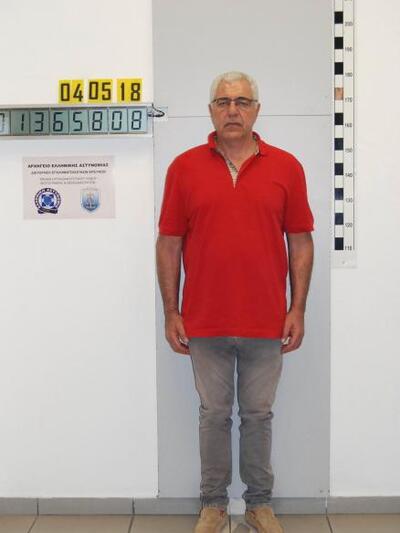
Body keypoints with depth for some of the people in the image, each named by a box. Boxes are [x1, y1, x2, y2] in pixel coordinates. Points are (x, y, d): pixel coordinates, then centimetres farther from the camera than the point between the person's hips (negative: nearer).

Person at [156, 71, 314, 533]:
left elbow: (300, 242, 3)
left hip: (266, 322, 0)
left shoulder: (286, 167, 1)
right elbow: (169, 243, 1)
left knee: (258, 414, 13)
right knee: (214, 415, 12)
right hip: (205, 323, 0)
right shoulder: (184, 168, 0)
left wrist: (298, 309, -2)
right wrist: (171, 312, -2)